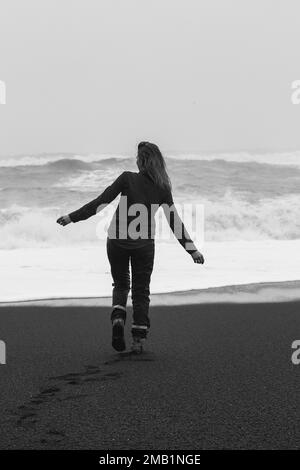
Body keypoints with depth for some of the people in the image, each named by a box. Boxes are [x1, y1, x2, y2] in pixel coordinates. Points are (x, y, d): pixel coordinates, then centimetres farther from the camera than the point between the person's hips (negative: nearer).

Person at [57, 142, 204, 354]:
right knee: (141, 291, 12)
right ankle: (139, 340, 5)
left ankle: (118, 318, -8)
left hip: (118, 241, -1)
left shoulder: (128, 178, -10)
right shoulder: (162, 188, -3)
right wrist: (192, 250, 8)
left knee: (121, 285, 19)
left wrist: (72, 217, -6)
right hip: (144, 244, 1)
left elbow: (100, 203, -12)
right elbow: (175, 222, 0)